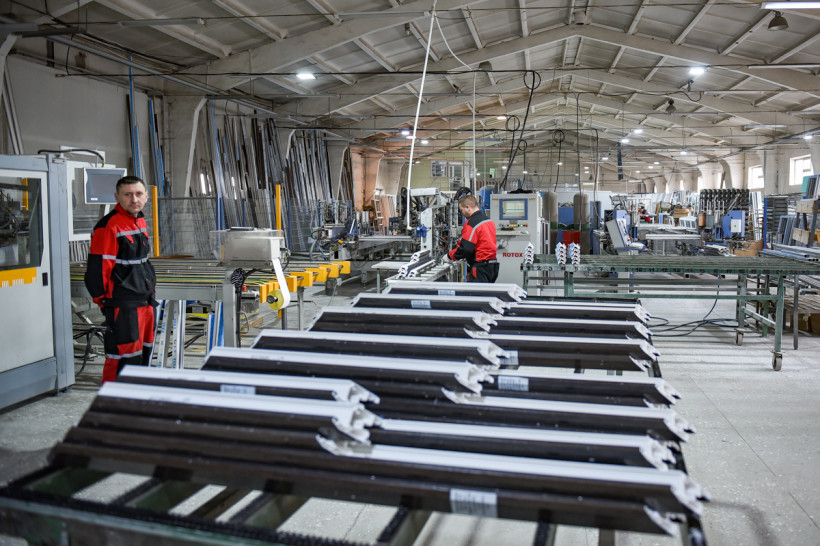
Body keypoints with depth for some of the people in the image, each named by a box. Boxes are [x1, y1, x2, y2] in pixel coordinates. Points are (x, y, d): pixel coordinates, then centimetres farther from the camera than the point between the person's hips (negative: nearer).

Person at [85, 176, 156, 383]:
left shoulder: (140, 222, 13)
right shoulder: (109, 226, -17)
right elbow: (97, 268, -17)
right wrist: (102, 301, -10)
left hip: (145, 301, 10)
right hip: (122, 305, -9)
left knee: (144, 352, 19)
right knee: (123, 358, -5)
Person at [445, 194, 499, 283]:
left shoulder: (471, 224, -15)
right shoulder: (488, 220, 14)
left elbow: (465, 248, -20)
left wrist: (449, 256, -5)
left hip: (481, 267, -9)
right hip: (493, 265, 9)